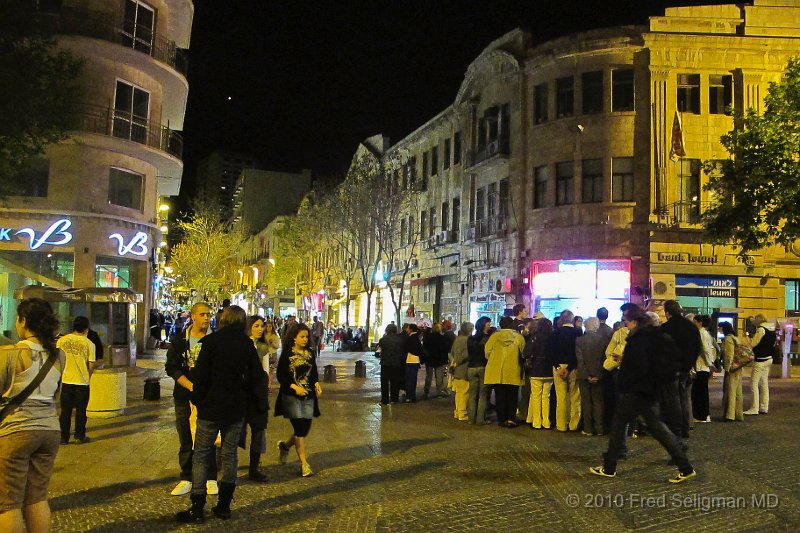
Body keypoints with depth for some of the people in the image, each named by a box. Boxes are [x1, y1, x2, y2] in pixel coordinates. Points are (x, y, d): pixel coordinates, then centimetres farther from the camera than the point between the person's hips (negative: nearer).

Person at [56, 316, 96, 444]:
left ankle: (64, 437, 15)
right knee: (80, 410, 9)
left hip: (66, 380, 2)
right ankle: (80, 436, 13)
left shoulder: (61, 341, 0)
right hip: (82, 381, -2)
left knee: (65, 411, 10)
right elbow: (91, 365, -6)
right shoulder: (88, 343, -6)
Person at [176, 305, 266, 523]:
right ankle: (224, 506, 17)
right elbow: (257, 377, 2)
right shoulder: (247, 344, 1)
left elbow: (200, 375, -11)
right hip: (237, 409, 3)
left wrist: (197, 399, 2)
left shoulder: (212, 341, -8)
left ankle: (197, 509, 4)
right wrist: (258, 403, 14)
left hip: (211, 407, -3)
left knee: (202, 456, 4)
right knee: (229, 454, 12)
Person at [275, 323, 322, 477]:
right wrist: (294, 387, -19)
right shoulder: (287, 353, -6)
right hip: (291, 395, -5)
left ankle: (285, 446, 36)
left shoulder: (310, 352, 8)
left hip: (308, 396, 5)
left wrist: (317, 383, -3)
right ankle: (304, 464, -1)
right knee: (300, 428, -9)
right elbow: (280, 375, -7)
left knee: (305, 429, 7)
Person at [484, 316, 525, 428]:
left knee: (500, 397, 8)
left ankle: (502, 419, 10)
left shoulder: (495, 336, -4)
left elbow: (487, 352, -3)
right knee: (512, 397, 9)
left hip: (497, 372, 0)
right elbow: (523, 354, 0)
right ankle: (511, 419, 1)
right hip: (513, 373, 0)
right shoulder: (519, 337, -3)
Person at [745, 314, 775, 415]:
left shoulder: (761, 329, -17)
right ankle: (764, 407, 17)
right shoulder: (772, 330, 10)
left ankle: (754, 409, -6)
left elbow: (753, 344, -16)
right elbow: (773, 344, 19)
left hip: (760, 360, -9)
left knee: (754, 384, -6)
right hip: (768, 359, 9)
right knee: (764, 383, 13)